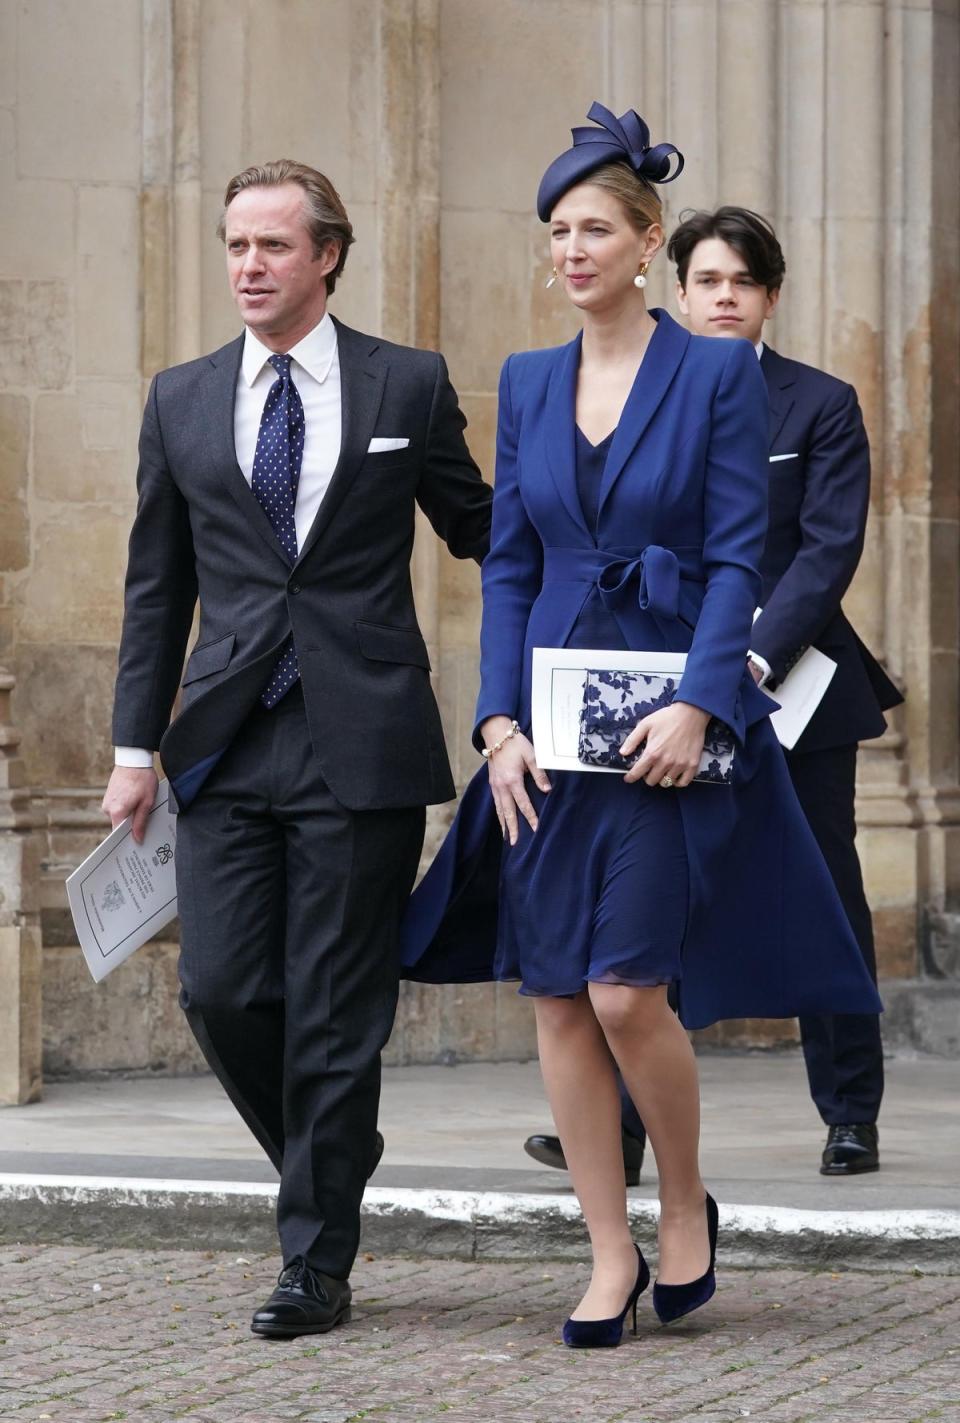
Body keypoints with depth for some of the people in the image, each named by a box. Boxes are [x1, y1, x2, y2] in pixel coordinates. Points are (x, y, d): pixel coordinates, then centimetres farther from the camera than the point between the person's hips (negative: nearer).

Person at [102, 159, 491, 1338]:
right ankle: (331, 1166, 24)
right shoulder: (182, 400, 10)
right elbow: (157, 586, 13)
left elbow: (478, 531, 15)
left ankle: (318, 1262, 9)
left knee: (337, 1011, -1)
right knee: (221, 990, -3)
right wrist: (135, 745, 9)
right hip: (227, 749, 3)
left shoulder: (408, 386, 3)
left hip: (360, 743, -3)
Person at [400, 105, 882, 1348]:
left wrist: (695, 705, -18)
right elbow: (507, 565, 9)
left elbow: (738, 557, -7)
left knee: (629, 992, -11)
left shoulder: (717, 374, -2)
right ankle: (610, 1257, 12)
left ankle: (686, 1206, 14)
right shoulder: (528, 383, 10)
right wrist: (499, 721, -2)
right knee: (558, 1000, 2)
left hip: (670, 723, -4)